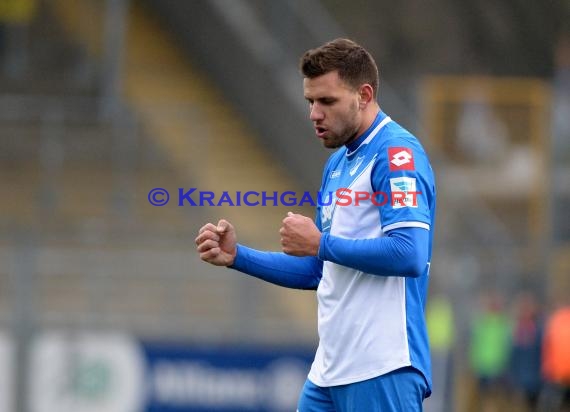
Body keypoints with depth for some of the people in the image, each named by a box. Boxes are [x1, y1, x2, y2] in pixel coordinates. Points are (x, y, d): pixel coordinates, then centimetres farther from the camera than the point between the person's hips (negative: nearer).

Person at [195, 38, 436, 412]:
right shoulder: (338, 164, 18)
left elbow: (409, 255, -22)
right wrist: (237, 256, 12)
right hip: (330, 370, 9)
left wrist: (320, 244, -12)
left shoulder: (396, 154, -10)